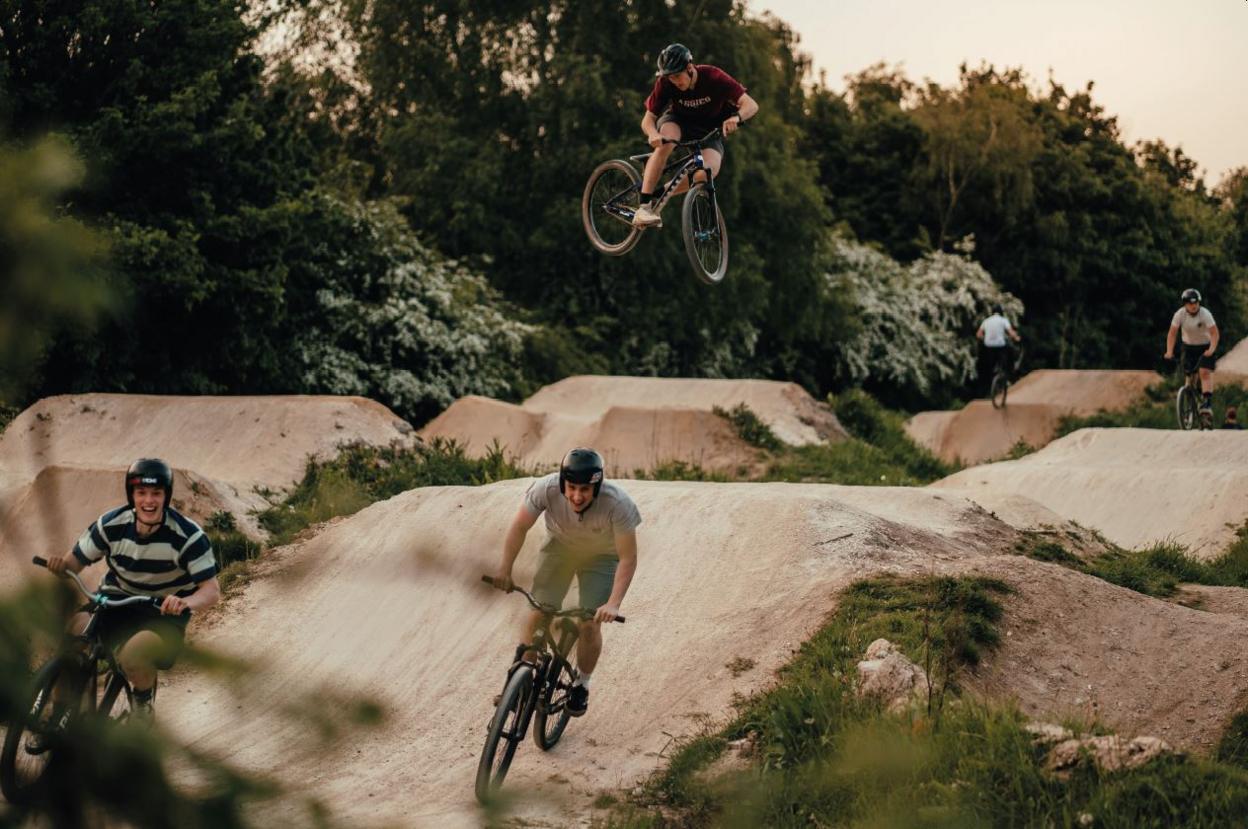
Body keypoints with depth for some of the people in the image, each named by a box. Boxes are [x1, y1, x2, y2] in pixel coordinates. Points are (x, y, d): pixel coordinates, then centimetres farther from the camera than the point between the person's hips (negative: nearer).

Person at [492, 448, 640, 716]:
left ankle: (581, 684, 19)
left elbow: (628, 559, -30)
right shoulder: (546, 489, -34)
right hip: (560, 546, 2)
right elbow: (520, 527, -17)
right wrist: (505, 570, -16)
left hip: (601, 556, -2)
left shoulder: (617, 504, -38)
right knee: (538, 614, -8)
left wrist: (613, 604, -38)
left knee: (590, 624, -7)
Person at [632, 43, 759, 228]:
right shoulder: (665, 83, -22)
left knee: (710, 170, -32)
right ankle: (644, 207, -35)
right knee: (665, 143, -37)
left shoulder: (713, 77, -27)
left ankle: (661, 194, -11)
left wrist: (736, 117, -56)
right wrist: (653, 133, -45)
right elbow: (648, 118, -20)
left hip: (709, 130, 0)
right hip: (677, 121, 0)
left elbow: (751, 105, -33)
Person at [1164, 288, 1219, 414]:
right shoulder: (1179, 314, -15)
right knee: (1188, 374, -2)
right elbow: (1172, 333, -14)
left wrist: (1211, 350, -41)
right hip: (1189, 347, 3)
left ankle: (1208, 402, -28)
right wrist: (1169, 352, -26)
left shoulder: (1205, 314, -22)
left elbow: (1214, 333, -26)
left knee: (1205, 372, -20)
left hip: (1205, 348, -3)